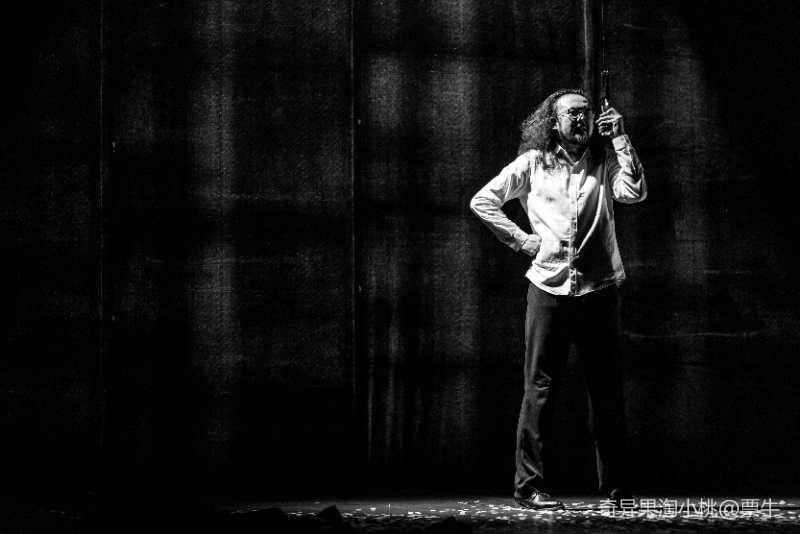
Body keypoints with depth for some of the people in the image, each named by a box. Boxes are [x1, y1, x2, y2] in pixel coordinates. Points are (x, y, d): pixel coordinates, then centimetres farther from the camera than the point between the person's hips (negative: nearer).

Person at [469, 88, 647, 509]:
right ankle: (530, 486, 1)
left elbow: (635, 193, -11)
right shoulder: (533, 163, 7)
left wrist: (619, 137, -8)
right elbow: (482, 200, 9)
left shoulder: (606, 162, 8)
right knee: (539, 388, -2)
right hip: (549, 286, -1)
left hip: (599, 289, 1)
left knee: (606, 391, 5)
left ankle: (616, 487, 12)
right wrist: (521, 239, 2)